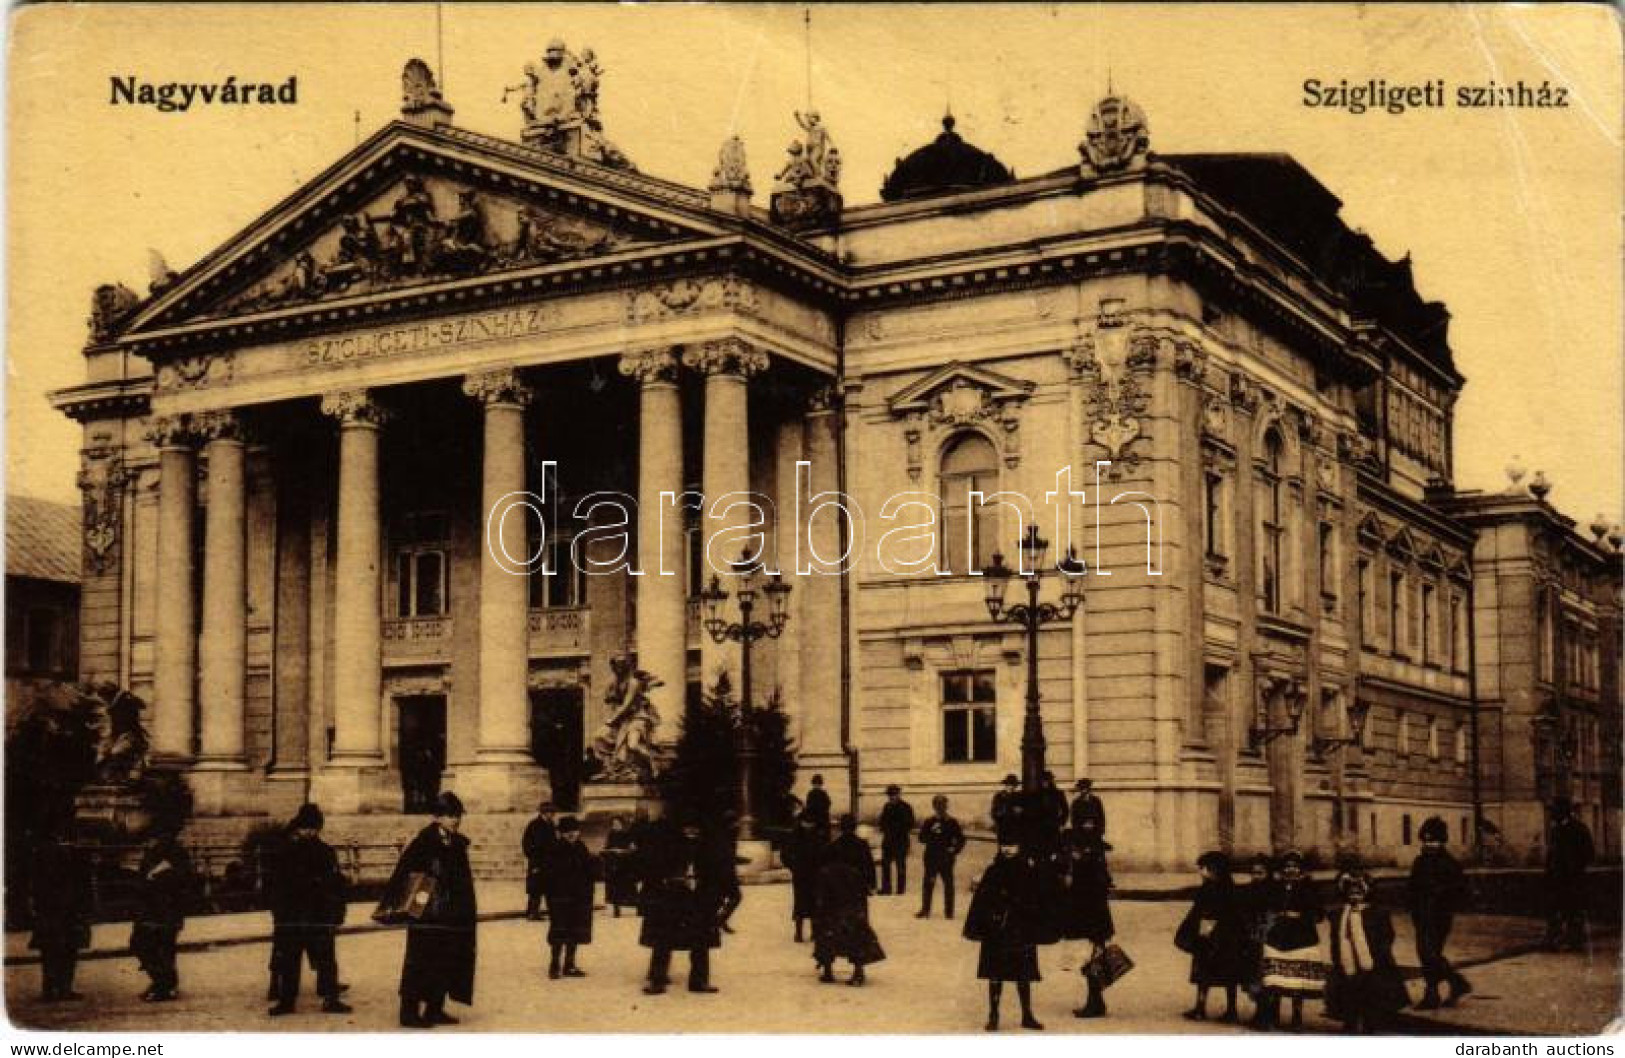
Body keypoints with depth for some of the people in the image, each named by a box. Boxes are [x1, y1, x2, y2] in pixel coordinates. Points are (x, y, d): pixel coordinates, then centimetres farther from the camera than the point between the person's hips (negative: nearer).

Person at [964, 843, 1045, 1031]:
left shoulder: (1027, 872, 2)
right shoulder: (993, 872, -1)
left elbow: (1034, 904, 4)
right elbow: (981, 901, -2)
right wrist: (975, 928, -7)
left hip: (1022, 932, 1)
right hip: (996, 932, -1)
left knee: (1024, 976, 7)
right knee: (995, 975, 3)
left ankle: (1027, 1015, 18)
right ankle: (993, 1016, 11)